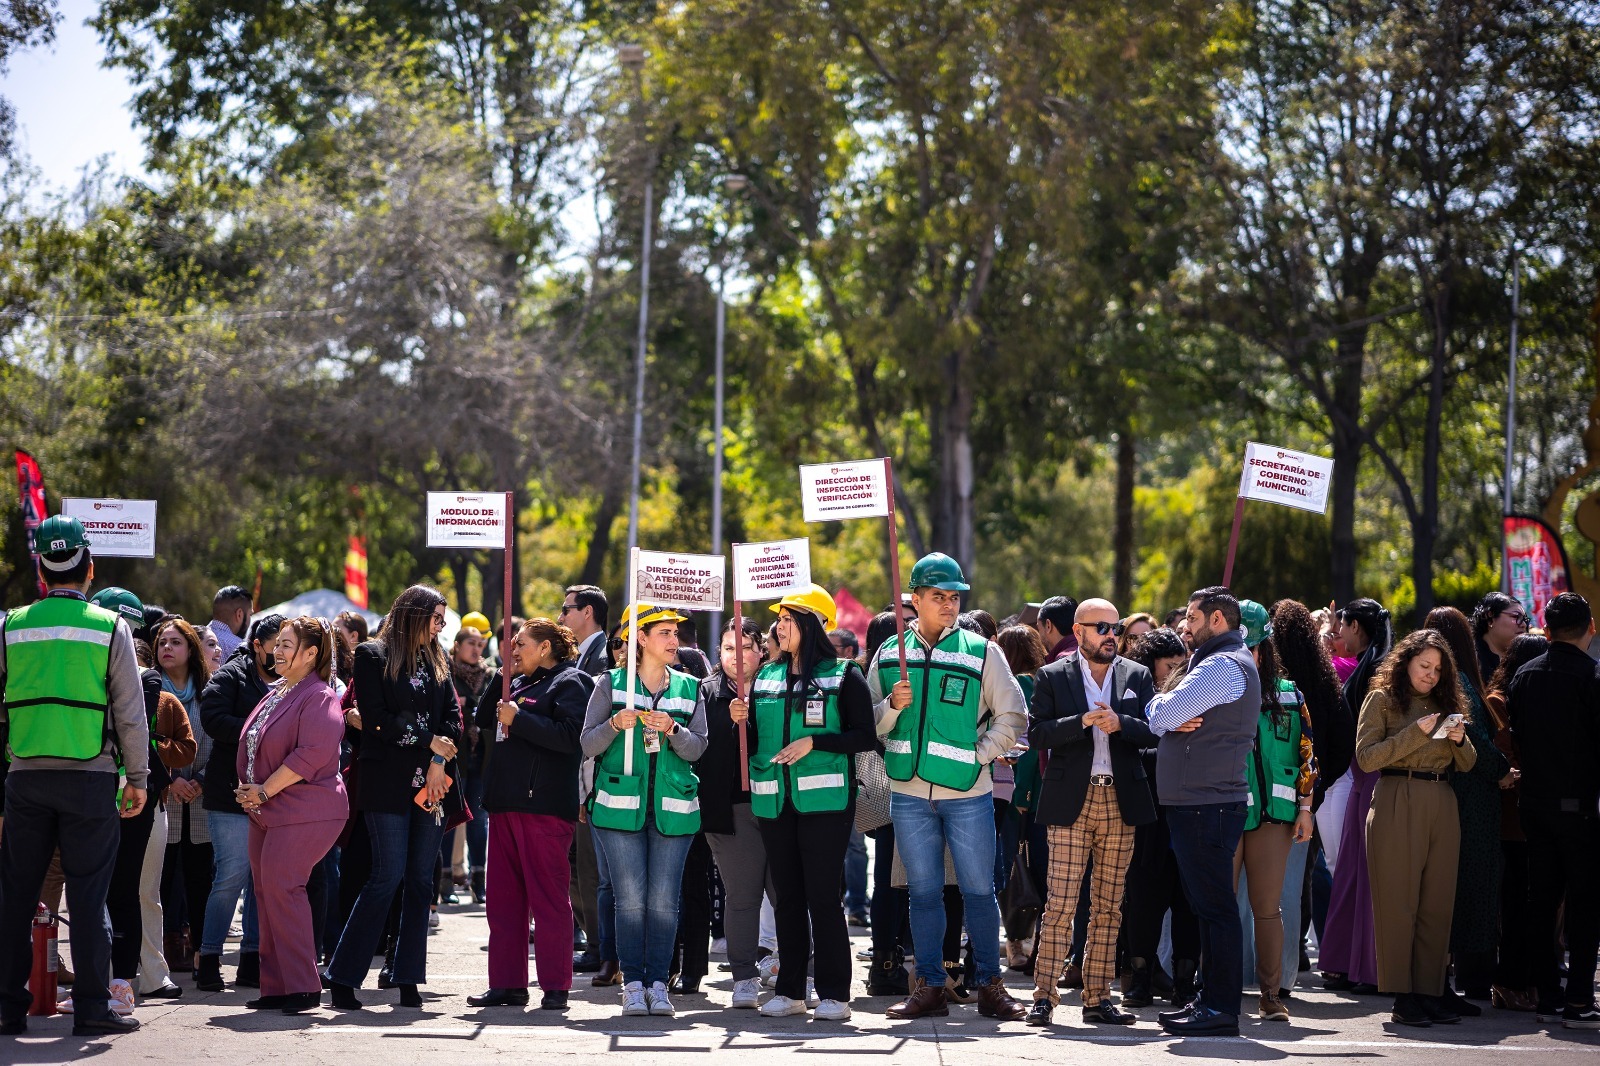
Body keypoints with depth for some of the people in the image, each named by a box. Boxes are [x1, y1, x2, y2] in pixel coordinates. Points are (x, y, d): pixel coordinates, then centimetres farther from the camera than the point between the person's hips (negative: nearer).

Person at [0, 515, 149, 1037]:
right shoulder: (110, 627, -3)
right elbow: (131, 713, -2)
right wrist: (138, 778, 6)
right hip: (91, 778, -2)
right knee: (88, 894, 1)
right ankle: (92, 1007, 0)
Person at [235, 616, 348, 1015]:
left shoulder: (319, 698, -11)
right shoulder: (277, 695, 18)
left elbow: (312, 754, -22)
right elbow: (251, 746, 26)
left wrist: (264, 791, -18)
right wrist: (246, 789, 9)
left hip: (304, 812, -10)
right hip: (267, 812, 10)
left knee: (280, 887, -16)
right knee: (266, 890, 8)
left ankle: (303, 988, -11)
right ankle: (275, 986, 13)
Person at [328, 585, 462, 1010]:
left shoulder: (437, 662, 17)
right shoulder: (373, 656, 0)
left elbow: (452, 716, 8)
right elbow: (377, 719, -8)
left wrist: (438, 761, -8)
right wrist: (429, 741, -7)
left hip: (430, 783, 6)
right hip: (389, 781, -6)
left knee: (421, 880, 3)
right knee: (388, 876, -11)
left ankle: (408, 980, 7)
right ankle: (342, 979, -6)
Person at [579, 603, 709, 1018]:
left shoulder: (689, 688, 10)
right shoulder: (611, 683, 5)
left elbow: (697, 749, 3)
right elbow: (588, 746, 2)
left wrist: (672, 729, -16)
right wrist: (615, 724, -17)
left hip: (672, 809, 2)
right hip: (621, 804, -2)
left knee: (664, 900, -1)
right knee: (630, 899, -4)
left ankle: (658, 982, 6)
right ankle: (633, 983, 3)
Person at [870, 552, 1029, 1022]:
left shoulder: (981, 651, 0)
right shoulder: (889, 654, 7)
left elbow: (1013, 717, 2)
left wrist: (979, 754, -6)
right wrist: (893, 705, -10)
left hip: (967, 793, -2)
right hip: (909, 793, 2)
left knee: (979, 890, 1)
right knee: (923, 891, 7)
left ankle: (990, 985, 10)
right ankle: (929, 987, 13)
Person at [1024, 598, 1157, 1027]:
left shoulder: (1137, 676, 12)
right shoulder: (1052, 677, 5)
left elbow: (1154, 732, 4)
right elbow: (1037, 734, -5)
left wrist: (1120, 724, -14)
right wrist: (1082, 721, -17)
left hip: (1120, 802, 3)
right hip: (1071, 802, -3)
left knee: (1108, 907, 6)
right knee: (1060, 904, -7)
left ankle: (1098, 997, 11)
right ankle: (1045, 995, -3)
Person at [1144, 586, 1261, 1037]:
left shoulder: (1223, 666, -13)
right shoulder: (1224, 663, 22)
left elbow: (1162, 717, -19)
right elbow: (1164, 721, 16)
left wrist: (1159, 706, 3)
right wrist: (1174, 718, -6)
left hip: (1208, 807, -11)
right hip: (1198, 802, 11)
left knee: (1214, 906, -8)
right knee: (1209, 906, 13)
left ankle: (1221, 1008, -7)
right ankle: (1210, 999, 19)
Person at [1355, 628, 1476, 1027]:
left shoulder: (1446, 702, 18)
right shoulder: (1382, 699, 4)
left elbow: (1467, 764, 17)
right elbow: (1366, 757, -7)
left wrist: (1460, 741, -4)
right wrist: (1416, 733, -13)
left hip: (1441, 806, 5)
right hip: (1397, 804, -5)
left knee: (1438, 903, 2)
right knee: (1399, 901, -5)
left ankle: (1430, 991, 5)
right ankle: (1402, 997, -4)